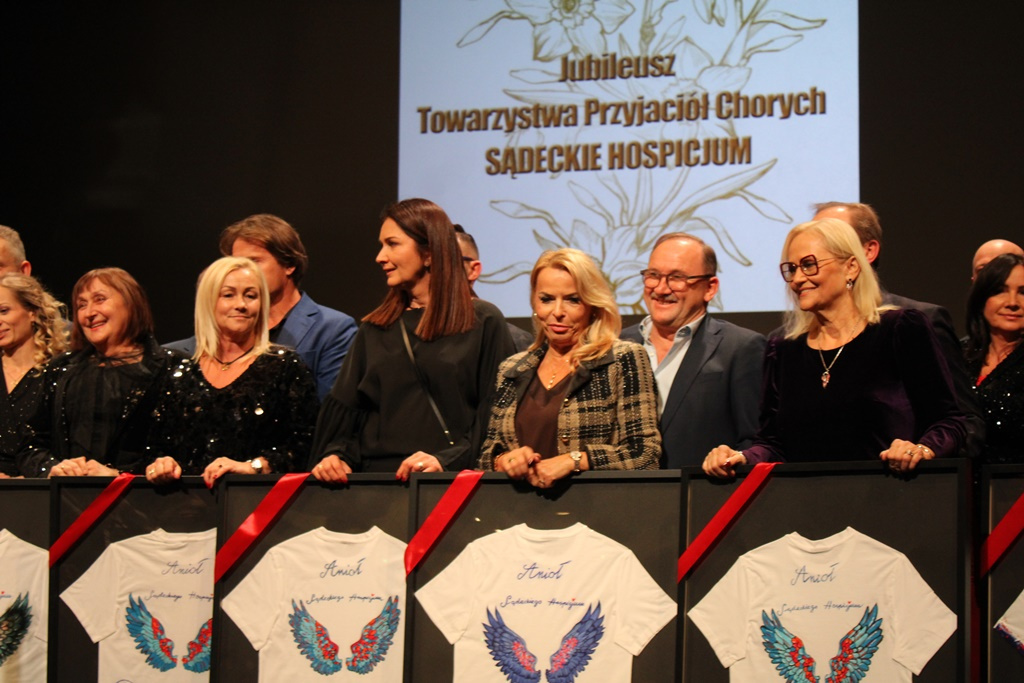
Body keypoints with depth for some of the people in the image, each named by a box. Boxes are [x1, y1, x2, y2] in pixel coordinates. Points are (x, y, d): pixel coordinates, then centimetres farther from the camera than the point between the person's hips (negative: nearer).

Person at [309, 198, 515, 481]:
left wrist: (447, 460, -14)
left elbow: (496, 414, 0)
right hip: (376, 480, 5)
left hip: (449, 480, -5)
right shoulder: (373, 330, 21)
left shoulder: (484, 323, 6)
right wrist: (336, 456, -2)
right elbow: (344, 412, 17)